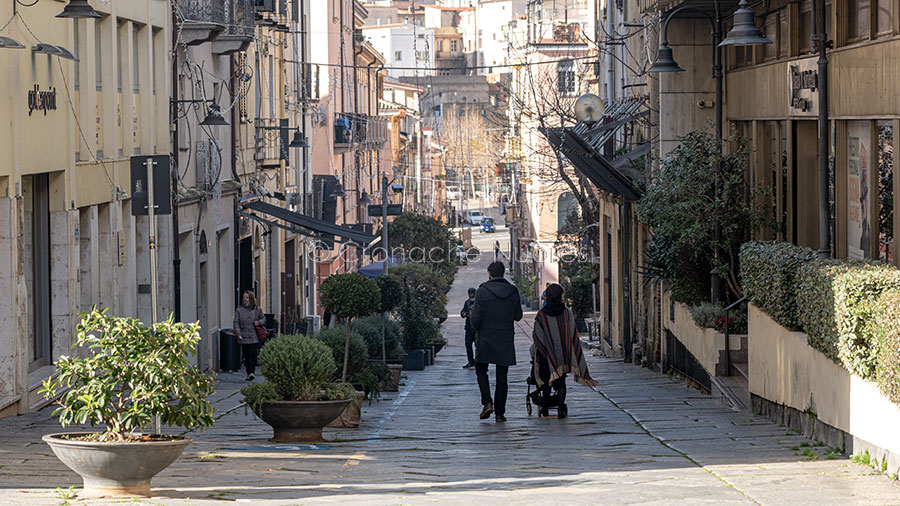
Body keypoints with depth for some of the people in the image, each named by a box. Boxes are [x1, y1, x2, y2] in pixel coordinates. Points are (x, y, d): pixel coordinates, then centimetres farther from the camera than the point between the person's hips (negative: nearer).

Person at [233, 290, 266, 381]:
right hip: (244, 338, 1)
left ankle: (251, 372, -18)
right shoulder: (239, 310, 4)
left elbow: (263, 318, 18)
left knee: (253, 355, -12)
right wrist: (238, 334, -12)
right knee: (246, 356, 6)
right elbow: (236, 323, 1)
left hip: (254, 338, -1)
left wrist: (259, 322, -6)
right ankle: (248, 373, 15)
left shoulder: (257, 309, 5)